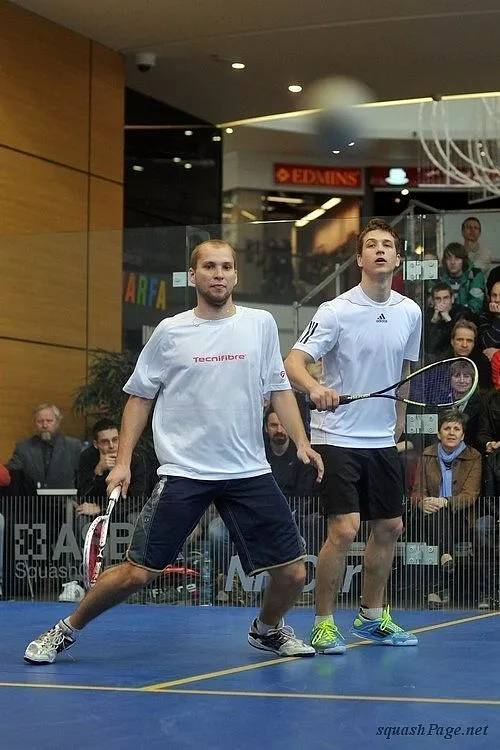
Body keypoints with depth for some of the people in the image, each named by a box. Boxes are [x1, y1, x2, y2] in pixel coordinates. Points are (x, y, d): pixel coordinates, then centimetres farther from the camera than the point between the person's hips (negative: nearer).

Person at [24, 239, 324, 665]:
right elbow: (140, 396, 8)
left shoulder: (261, 324, 5)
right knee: (136, 573, -6)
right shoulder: (171, 332, 2)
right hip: (183, 473, -2)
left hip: (250, 472, 2)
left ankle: (268, 629, 32)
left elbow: (279, 389, 10)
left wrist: (301, 441, -3)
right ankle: (66, 631, 15)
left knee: (292, 573, 0)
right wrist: (123, 461, 2)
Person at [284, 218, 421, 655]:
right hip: (337, 438, -6)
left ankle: (372, 617, 28)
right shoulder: (336, 312, -12)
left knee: (389, 528, 11)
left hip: (383, 441, 6)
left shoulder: (410, 313, 4)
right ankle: (323, 623, 1)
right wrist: (315, 387, -40)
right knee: (344, 530, -13)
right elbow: (293, 363, -20)